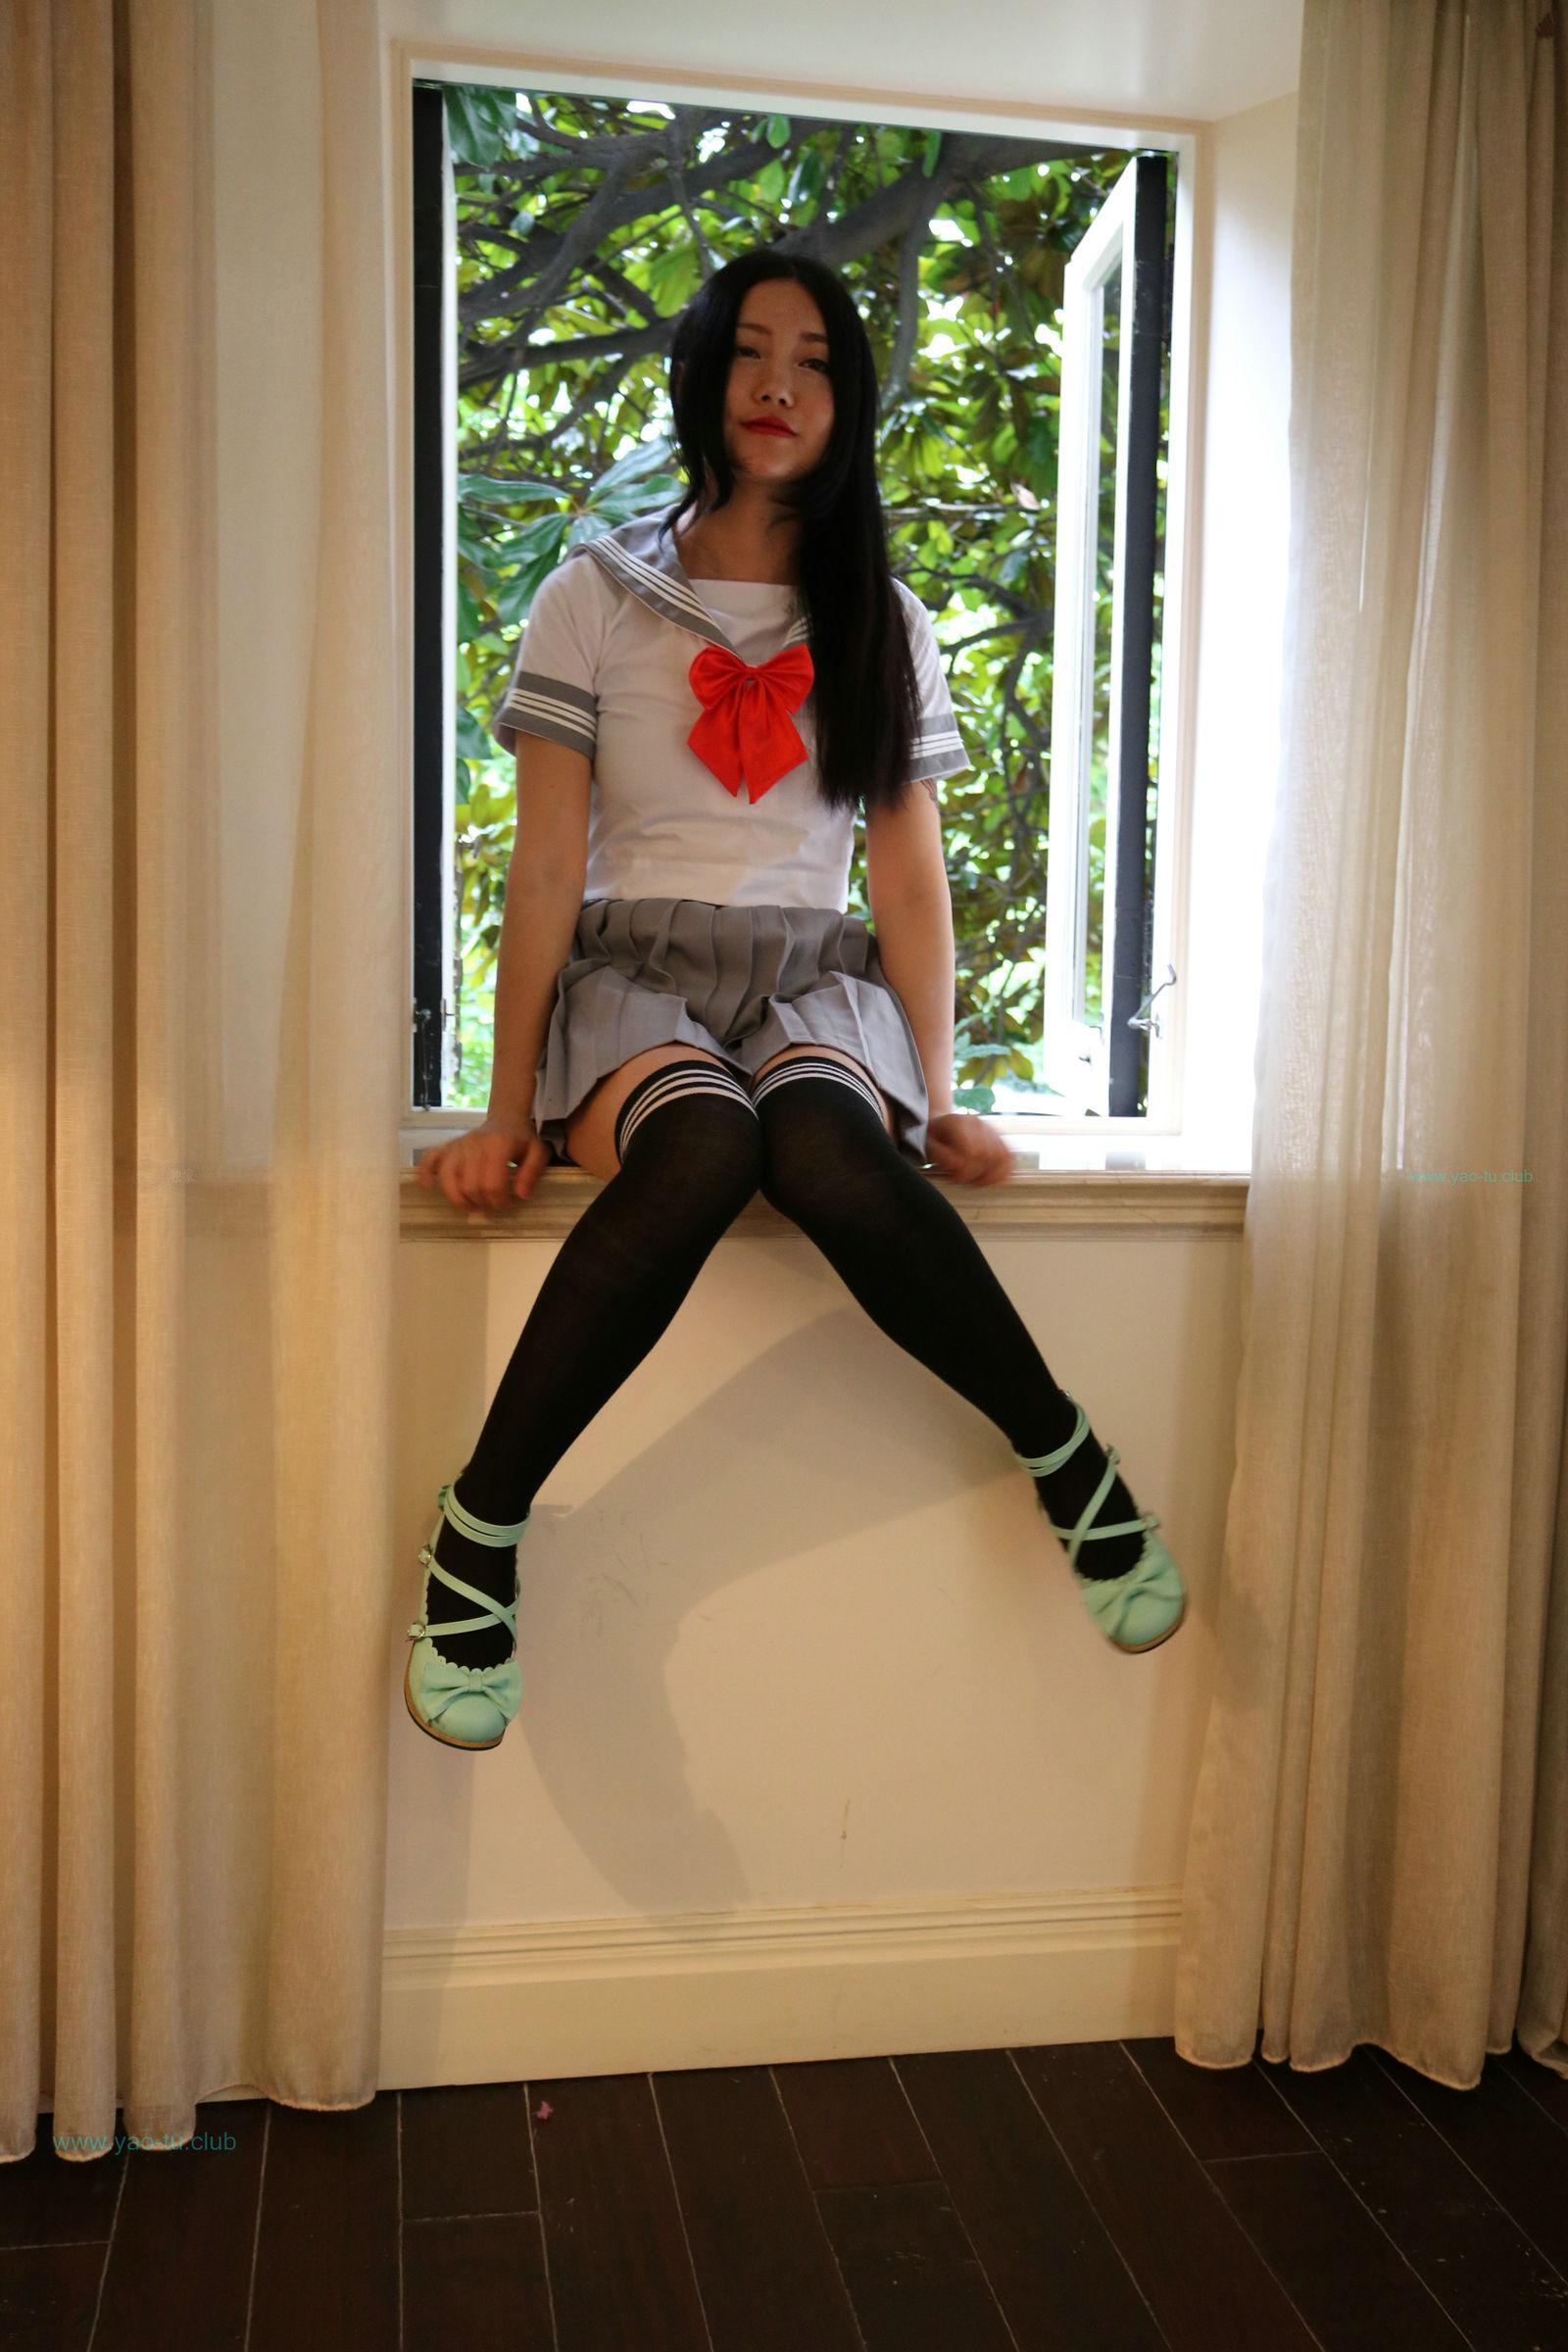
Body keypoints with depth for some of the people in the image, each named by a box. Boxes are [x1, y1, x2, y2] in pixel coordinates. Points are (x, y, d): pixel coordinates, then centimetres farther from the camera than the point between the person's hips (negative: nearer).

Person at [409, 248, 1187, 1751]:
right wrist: (510, 1110, -8)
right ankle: (477, 1530, -27)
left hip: (814, 980, 1)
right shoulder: (597, 596, 7)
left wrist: (936, 1097, -1)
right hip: (634, 971, -1)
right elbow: (546, 866, 1)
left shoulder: (882, 621, 14)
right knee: (703, 1143, -38)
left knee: (827, 1151, -36)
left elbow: (912, 876, 11)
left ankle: (1066, 1461, -21)